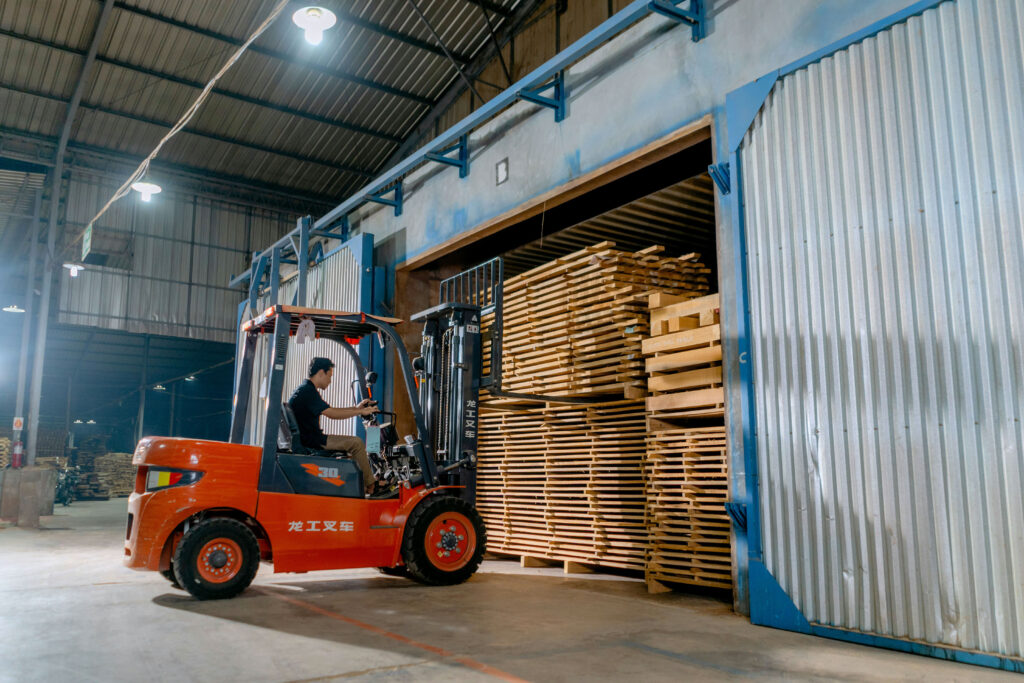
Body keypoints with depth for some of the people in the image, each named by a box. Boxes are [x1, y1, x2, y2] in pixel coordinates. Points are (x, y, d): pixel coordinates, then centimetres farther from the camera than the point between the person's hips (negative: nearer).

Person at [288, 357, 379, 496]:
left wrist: (356, 408, 13)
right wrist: (361, 411, -15)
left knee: (355, 443, 16)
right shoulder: (308, 391, -18)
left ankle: (364, 488, 14)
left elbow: (330, 411, 20)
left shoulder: (306, 389, 16)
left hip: (310, 438, 11)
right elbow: (331, 414, -23)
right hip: (310, 441, -11)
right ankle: (371, 487, -3)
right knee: (356, 443, -13)